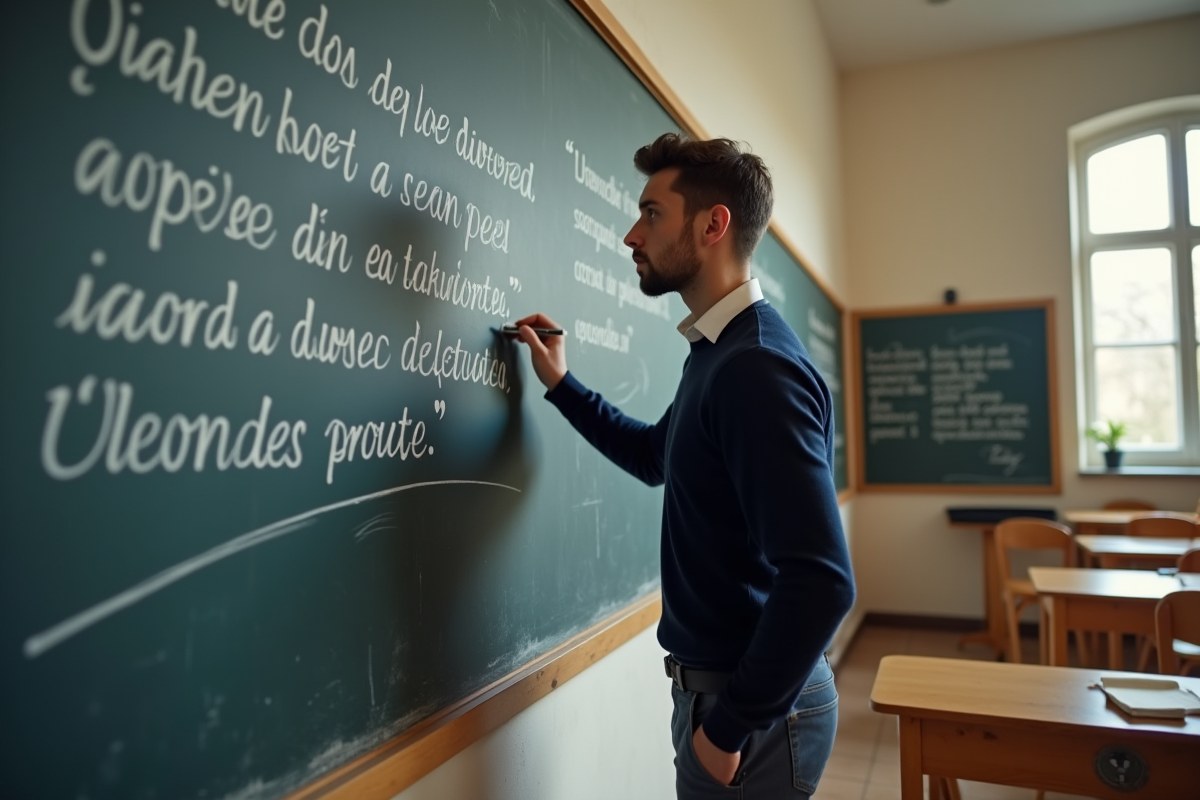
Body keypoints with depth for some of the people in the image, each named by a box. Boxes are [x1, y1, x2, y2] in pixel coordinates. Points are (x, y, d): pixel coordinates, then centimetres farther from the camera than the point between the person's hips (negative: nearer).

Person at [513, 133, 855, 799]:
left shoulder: (756, 367, -25)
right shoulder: (716, 350, 5)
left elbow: (822, 580, -30)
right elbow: (656, 457, 21)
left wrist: (732, 724, -19)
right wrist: (560, 384, 13)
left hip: (753, 703, -9)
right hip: (714, 681, 9)